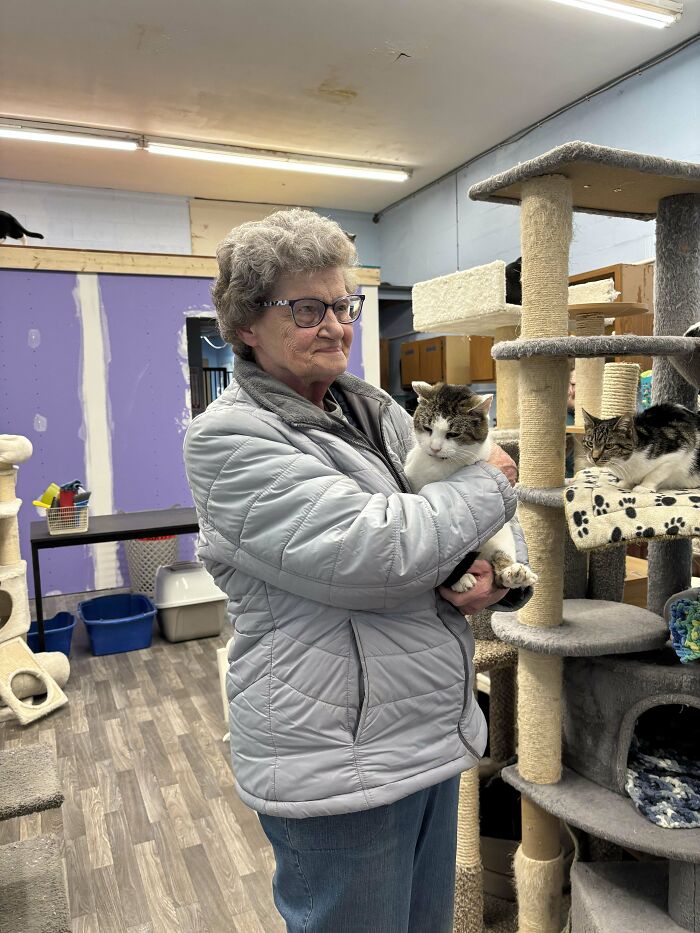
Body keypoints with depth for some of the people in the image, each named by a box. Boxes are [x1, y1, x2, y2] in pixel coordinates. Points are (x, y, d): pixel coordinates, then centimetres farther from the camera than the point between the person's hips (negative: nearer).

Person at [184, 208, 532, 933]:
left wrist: (497, 572, -9)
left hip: (435, 735, 7)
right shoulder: (228, 438, -16)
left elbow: (491, 521, 14)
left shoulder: (375, 410, 7)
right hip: (336, 761, -7)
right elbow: (370, 552, -28)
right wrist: (489, 484, -13)